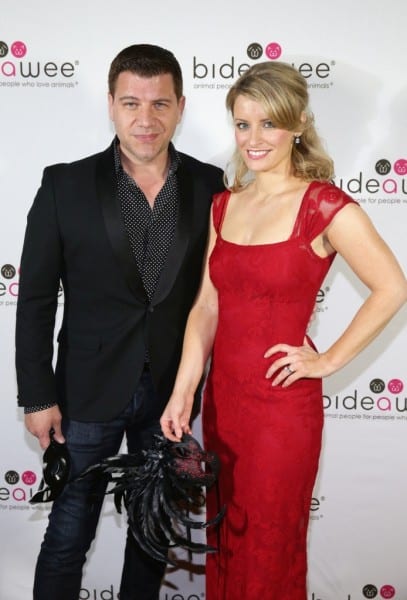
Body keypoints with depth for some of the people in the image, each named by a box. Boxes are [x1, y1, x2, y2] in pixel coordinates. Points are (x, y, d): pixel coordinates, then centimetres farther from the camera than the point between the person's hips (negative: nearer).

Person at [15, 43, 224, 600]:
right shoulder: (66, 185, -9)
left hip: (172, 390, 3)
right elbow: (36, 300, -6)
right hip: (90, 390, -2)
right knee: (70, 530, 10)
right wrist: (37, 396, -7)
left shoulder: (209, 186, -3)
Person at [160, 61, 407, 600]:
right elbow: (207, 305, 2)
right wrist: (182, 392, -5)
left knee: (268, 549, 12)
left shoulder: (325, 205, -12)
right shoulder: (226, 203, 5)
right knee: (224, 539, 21)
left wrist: (327, 361, -11)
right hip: (223, 393, 6)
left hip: (281, 400, -5)